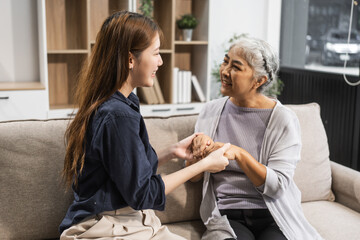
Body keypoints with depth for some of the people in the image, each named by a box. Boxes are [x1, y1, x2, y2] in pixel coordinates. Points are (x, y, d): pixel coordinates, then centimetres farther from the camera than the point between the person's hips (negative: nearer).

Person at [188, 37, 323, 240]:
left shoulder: (283, 119, -6)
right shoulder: (211, 111, 5)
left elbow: (277, 186, -12)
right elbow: (194, 177, 9)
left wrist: (238, 153, -23)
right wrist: (198, 148, -12)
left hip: (275, 218, 0)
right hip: (227, 216, 1)